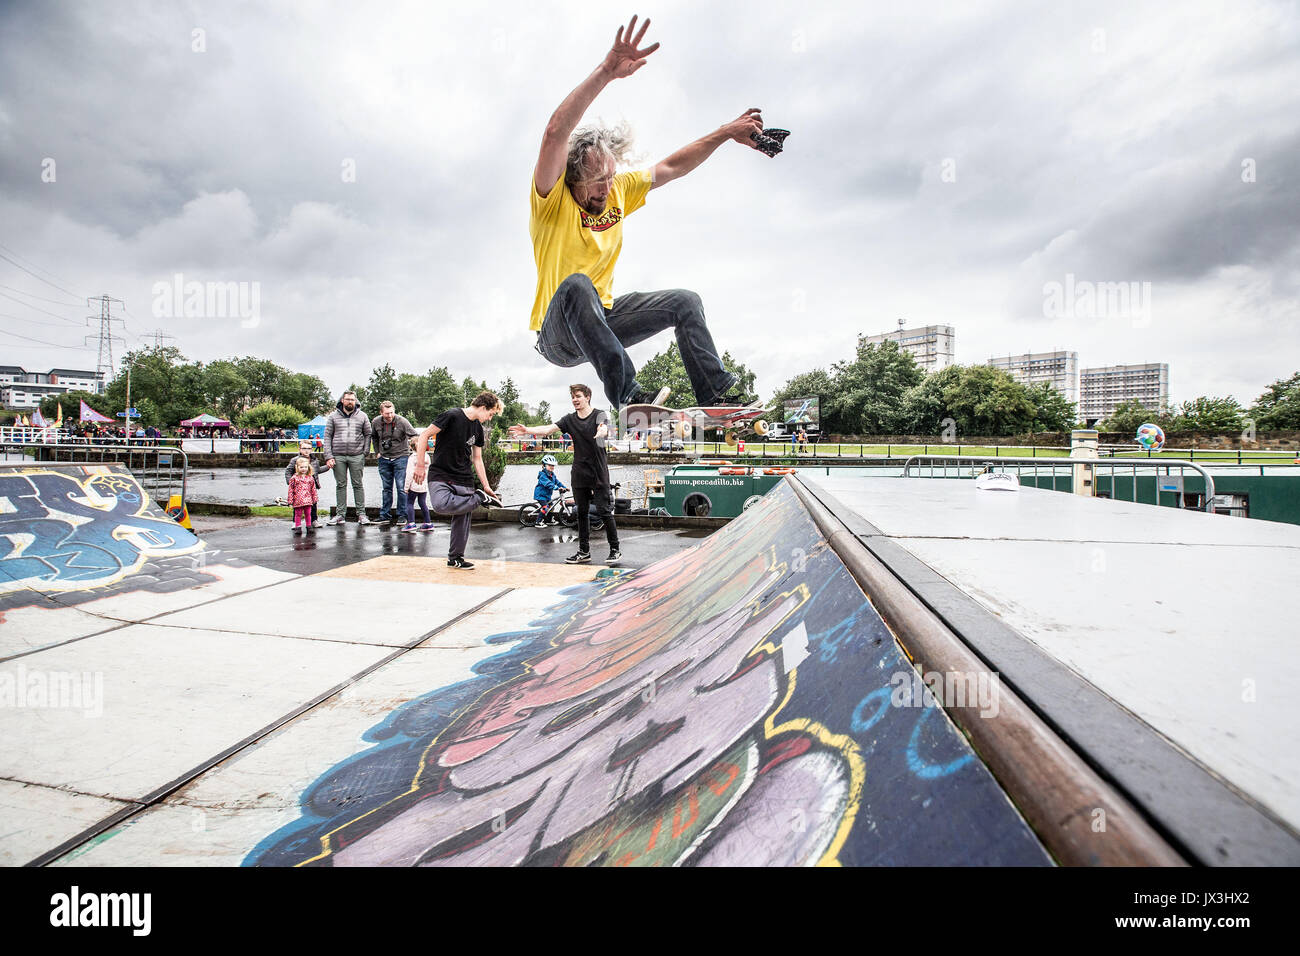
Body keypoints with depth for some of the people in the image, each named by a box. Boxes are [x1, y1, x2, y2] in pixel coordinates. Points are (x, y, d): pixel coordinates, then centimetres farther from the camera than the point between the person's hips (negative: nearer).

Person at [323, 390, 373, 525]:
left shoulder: (362, 416, 8)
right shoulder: (333, 416, 8)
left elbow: (368, 434, 10)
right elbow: (327, 436, 6)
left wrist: (365, 453, -1)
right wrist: (328, 457, -3)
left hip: (356, 456, -1)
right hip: (338, 456, 1)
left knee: (358, 485, 1)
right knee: (340, 485, 5)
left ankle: (361, 514, 6)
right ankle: (340, 514, 11)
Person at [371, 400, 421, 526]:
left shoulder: (402, 421, -14)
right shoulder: (375, 422, -1)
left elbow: (416, 436, -11)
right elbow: (373, 437, 18)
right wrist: (377, 452, 13)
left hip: (400, 457, -4)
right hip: (384, 459, 4)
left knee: (401, 488, -5)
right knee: (386, 488, 11)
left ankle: (401, 515, 5)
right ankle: (385, 514, 19)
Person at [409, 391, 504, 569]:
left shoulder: (478, 429, 12)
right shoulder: (452, 416, -10)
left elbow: (477, 459, 17)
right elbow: (424, 435, -10)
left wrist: (486, 486, 13)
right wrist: (420, 465, -14)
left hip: (464, 480, 6)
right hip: (440, 476, -6)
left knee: (463, 518, 2)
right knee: (441, 505, -33)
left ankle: (455, 558, 17)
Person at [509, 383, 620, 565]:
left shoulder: (599, 415, -4)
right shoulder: (570, 419, 9)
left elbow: (604, 429, -26)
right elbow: (548, 429, -1)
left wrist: (602, 431, -51)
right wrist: (527, 430, -17)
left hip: (598, 471, -5)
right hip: (579, 473, 5)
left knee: (604, 510, -6)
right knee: (581, 512, 9)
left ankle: (615, 550, 4)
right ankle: (584, 552, 17)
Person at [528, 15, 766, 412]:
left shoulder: (618, 190, 4)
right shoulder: (553, 198, -14)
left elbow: (672, 167, 11)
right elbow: (555, 134, -31)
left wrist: (726, 133, 7)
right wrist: (605, 73, -39)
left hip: (603, 318, 7)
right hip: (558, 335, -7)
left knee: (685, 301, 1)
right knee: (577, 285, -39)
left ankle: (716, 393, 0)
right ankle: (629, 396, -40)